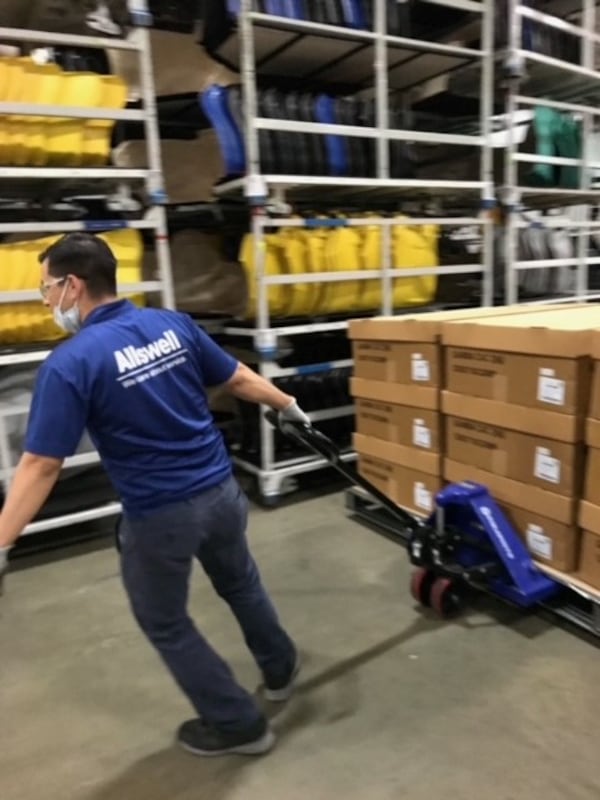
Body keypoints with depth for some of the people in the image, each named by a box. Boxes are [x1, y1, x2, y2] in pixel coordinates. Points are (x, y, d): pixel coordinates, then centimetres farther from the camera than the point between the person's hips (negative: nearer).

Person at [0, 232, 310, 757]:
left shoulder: (71, 362, -17)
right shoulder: (174, 324, -2)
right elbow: (239, 379, 8)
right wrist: (289, 406, 25)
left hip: (159, 515, -5)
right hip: (221, 490, 6)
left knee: (165, 623, 20)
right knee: (240, 583, 31)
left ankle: (238, 723, 33)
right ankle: (280, 669, 53)